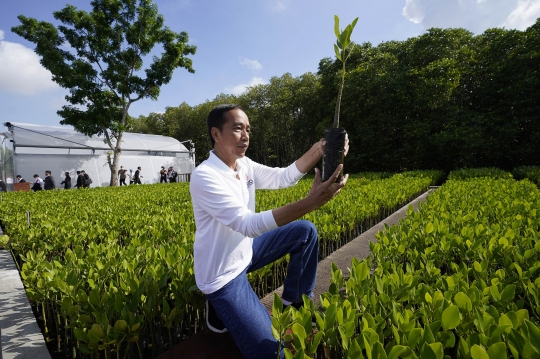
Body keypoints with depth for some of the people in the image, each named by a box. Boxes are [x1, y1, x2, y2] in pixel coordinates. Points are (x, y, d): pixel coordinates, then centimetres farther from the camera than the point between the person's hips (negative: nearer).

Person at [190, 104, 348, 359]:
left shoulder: (244, 166, -2)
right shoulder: (204, 177, -28)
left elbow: (284, 177, -5)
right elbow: (248, 225, -35)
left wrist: (319, 149, -20)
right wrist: (311, 202, -42)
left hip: (245, 252, 8)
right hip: (222, 274, -8)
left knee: (305, 231, 5)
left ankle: (296, 302, 19)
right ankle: (220, 309, 12)